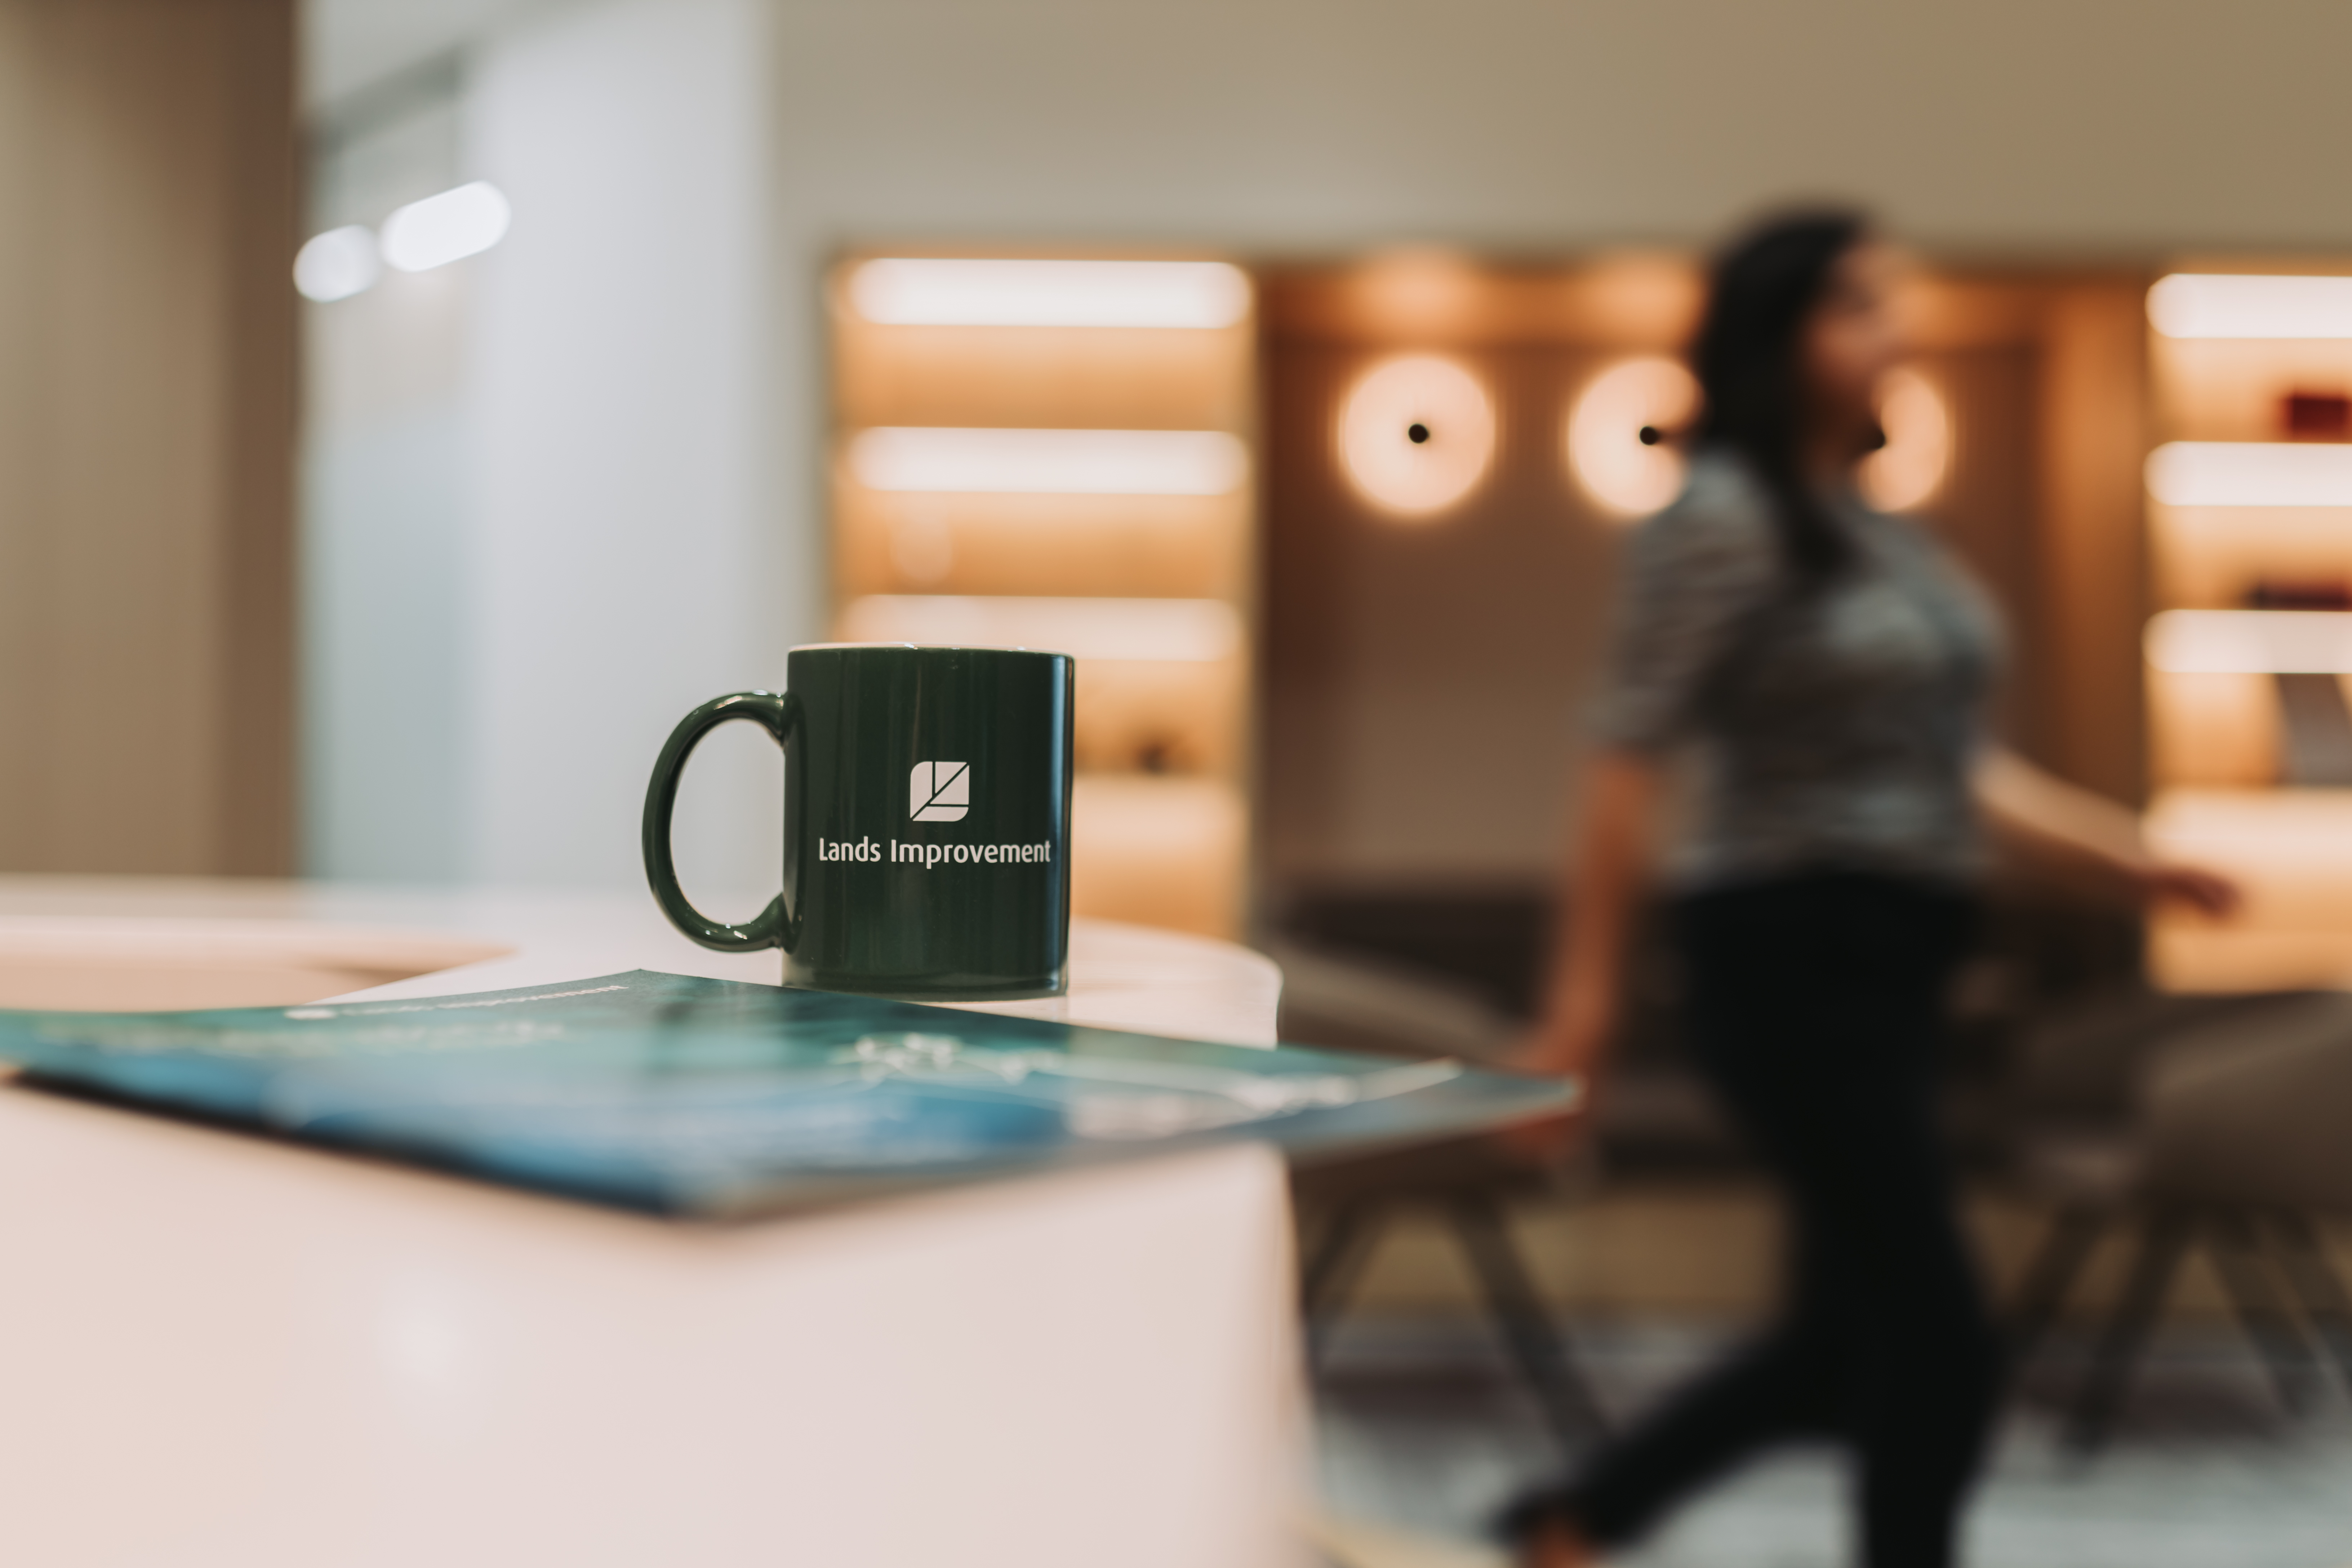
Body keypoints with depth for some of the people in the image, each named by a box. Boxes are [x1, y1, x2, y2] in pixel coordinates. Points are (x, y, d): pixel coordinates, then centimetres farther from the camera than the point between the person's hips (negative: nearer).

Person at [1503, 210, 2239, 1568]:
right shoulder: (1725, 519, -10)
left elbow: (1951, 766, 19)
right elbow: (1632, 756, -14)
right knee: (1940, 1340, -2)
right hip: (1798, 957, -9)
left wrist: (2129, 857, 12)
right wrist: (1590, 981, -15)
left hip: (1891, 966, 9)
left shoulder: (1878, 530, 15)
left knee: (1850, 1334, 15)